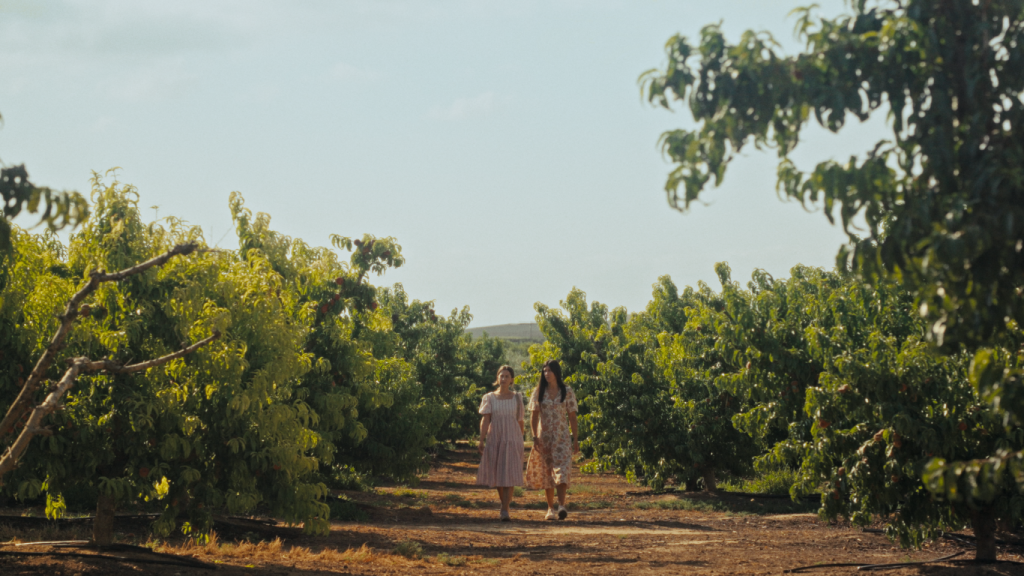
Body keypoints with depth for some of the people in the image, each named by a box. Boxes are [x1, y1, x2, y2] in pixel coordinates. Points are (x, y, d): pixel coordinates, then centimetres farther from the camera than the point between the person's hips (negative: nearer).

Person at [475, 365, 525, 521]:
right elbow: (485, 420, -3)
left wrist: (520, 440, 15)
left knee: (509, 474, -11)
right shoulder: (490, 398, 5)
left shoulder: (517, 398, 7)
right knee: (497, 474, 6)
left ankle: (505, 511, -16)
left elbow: (520, 421, 12)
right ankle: (504, 505, 24)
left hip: (512, 439, -1)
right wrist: (481, 440, -13)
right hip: (495, 438, 1)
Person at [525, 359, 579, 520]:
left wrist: (575, 439, 1)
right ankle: (550, 508, 13)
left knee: (562, 470, -15)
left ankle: (562, 505, -25)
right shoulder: (539, 392, 4)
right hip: (544, 436, 2)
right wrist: (535, 437, -8)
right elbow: (534, 416, 2)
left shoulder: (567, 392, 1)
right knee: (546, 471, 5)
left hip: (562, 436, -2)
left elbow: (572, 416, 3)